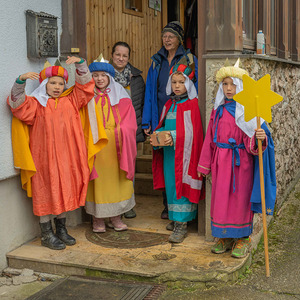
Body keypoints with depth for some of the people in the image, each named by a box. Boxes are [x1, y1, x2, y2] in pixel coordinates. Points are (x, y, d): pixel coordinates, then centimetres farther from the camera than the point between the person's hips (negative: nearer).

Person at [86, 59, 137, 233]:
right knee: (98, 180, 1)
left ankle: (116, 217, 16)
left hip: (116, 146, 1)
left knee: (116, 179, 4)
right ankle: (98, 218, 12)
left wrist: (118, 132, -11)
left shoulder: (120, 95, 7)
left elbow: (128, 123, 3)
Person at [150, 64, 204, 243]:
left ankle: (182, 225, -3)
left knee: (182, 185, -7)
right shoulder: (169, 104, 14)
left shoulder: (192, 104, -8)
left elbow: (193, 131, -15)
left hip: (183, 152, -7)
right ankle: (175, 218, 25)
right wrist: (158, 135, -4)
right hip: (169, 152, 7)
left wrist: (174, 137, -26)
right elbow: (163, 126, 17)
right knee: (171, 184, 12)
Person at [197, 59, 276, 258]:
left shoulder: (247, 110, -6)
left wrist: (260, 137, -35)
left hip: (240, 161, -4)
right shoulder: (218, 110, 9)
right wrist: (205, 164, 13)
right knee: (221, 198, 8)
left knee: (240, 197, 3)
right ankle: (225, 237, 23)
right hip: (220, 161, 5)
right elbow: (210, 138, 12)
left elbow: (251, 140, -12)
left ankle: (243, 238, 18)